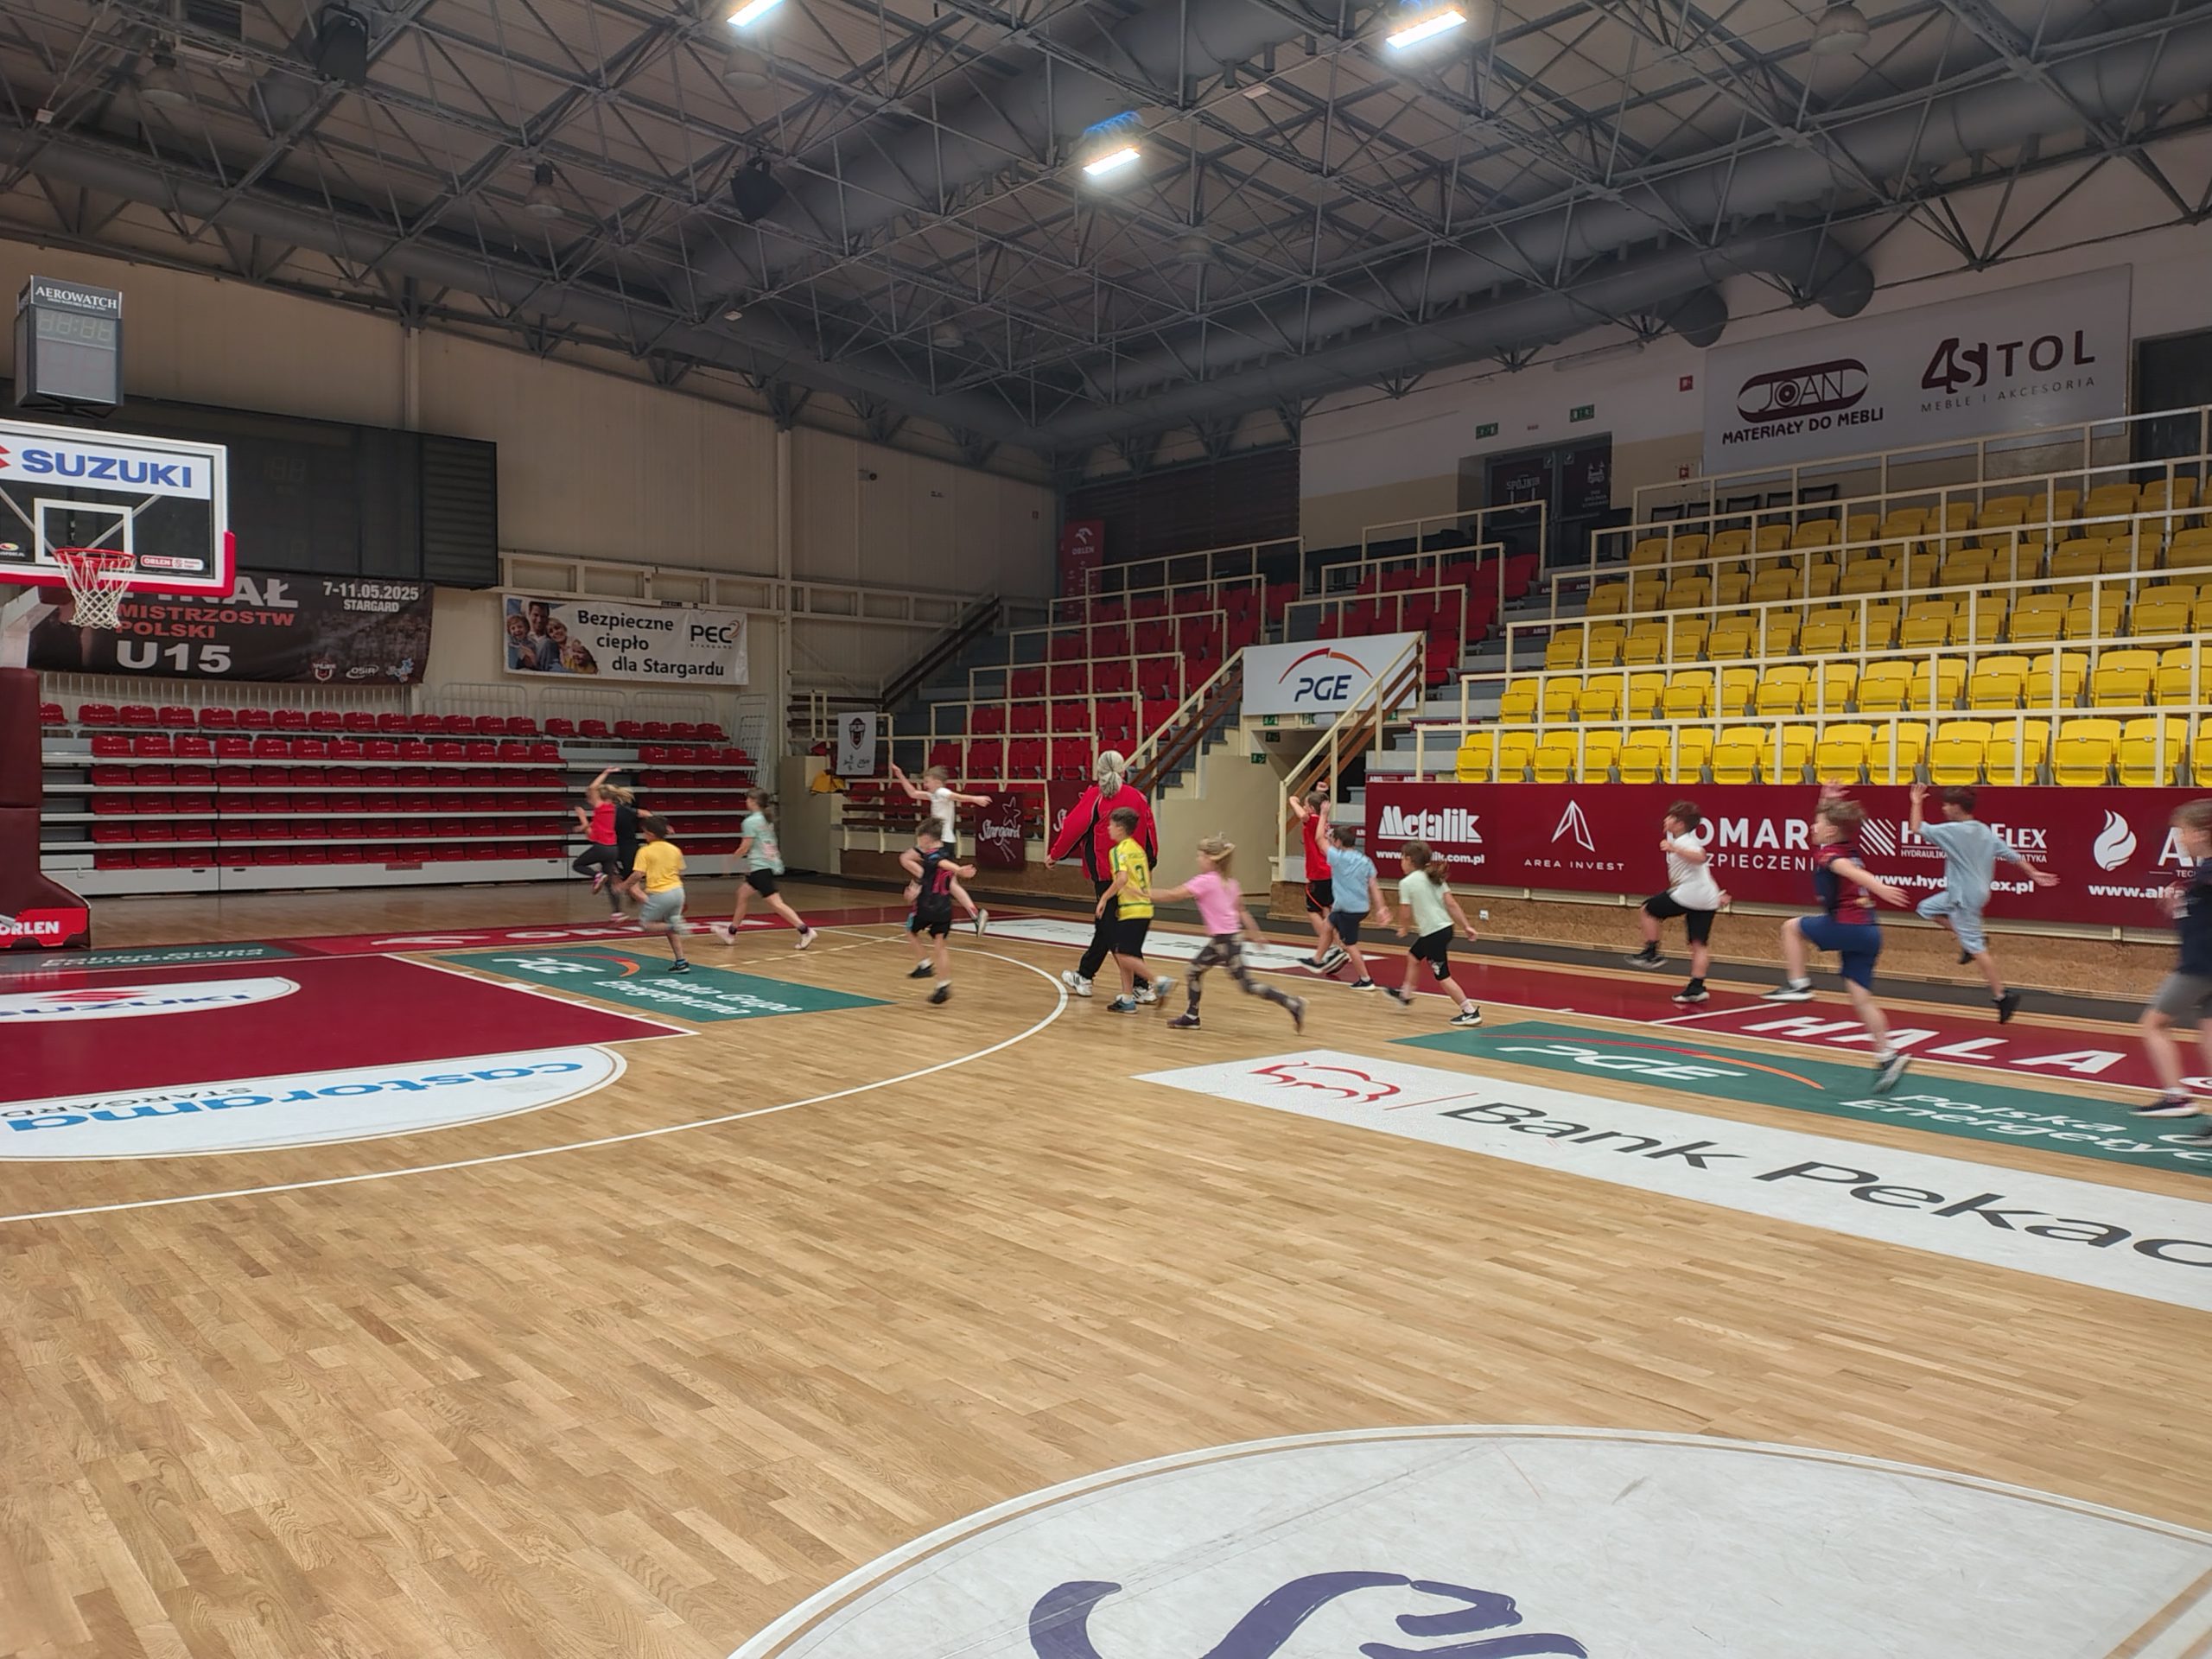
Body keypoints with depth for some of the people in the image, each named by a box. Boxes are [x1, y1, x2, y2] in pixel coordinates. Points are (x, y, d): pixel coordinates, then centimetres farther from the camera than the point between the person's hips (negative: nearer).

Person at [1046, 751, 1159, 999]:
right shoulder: (1137, 797, 4)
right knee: (1105, 925, 17)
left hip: (1104, 871, -5)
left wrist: (1054, 855, 7)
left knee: (1113, 930, -2)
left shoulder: (1093, 796, -6)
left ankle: (1142, 985, -8)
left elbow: (1073, 827, -6)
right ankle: (1084, 975, 30)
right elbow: (1150, 832, 6)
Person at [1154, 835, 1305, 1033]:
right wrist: (1257, 934, 17)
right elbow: (1242, 911, 13)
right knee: (1195, 969, 16)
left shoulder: (1205, 881, -16)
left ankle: (1292, 1004, -3)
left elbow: (1172, 894, -16)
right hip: (1220, 940, 9)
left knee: (1247, 985, -4)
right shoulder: (1229, 882, 9)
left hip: (1226, 940, -9)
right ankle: (1191, 1016, 22)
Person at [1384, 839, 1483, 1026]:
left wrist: (1406, 929, 11)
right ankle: (1405, 995, 43)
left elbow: (1408, 913, -9)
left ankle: (1470, 1012, -4)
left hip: (1433, 933, -9)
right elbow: (1452, 904, 5)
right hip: (1445, 927, 9)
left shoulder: (1406, 882, -11)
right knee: (1412, 956, 27)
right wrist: (1466, 926, 5)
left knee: (1442, 976, -2)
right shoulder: (1434, 878, 10)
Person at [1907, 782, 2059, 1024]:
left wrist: (1917, 803, -4)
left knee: (1976, 948, -4)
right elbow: (2011, 854, 6)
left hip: (1964, 897, -9)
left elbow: (1917, 829, -16)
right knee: (1928, 908, 21)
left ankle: (2001, 995, -2)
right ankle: (1971, 938, 15)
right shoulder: (1985, 831, 5)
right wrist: (2034, 873, 12)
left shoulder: (1952, 830, -19)